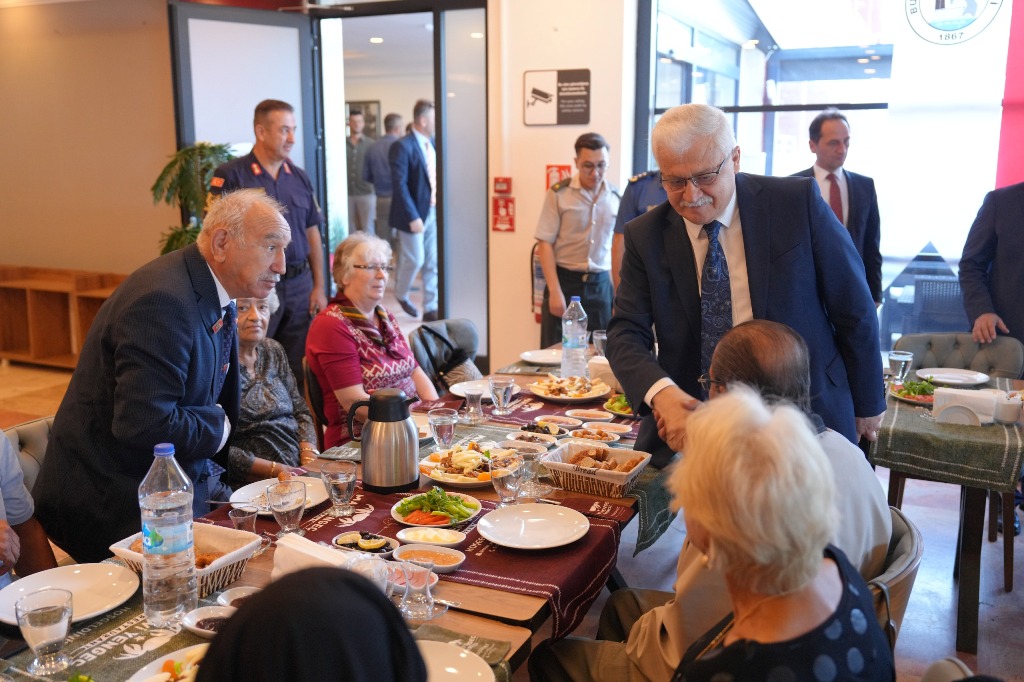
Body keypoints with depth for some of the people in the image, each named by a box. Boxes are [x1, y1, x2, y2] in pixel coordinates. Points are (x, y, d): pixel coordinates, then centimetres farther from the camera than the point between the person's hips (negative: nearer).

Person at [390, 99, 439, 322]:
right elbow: (399, 185, -17)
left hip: (434, 211, 6)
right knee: (415, 260, 3)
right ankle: (401, 294, 31)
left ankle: (431, 309, 16)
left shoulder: (433, 144, 8)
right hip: (415, 213, -6)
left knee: (433, 263, 8)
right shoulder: (402, 146, -14)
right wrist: (413, 217, -20)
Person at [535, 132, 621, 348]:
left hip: (601, 285, 2)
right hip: (564, 281, -2)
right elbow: (545, 243, -6)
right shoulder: (558, 194, -4)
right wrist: (555, 292, -11)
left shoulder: (615, 197, 4)